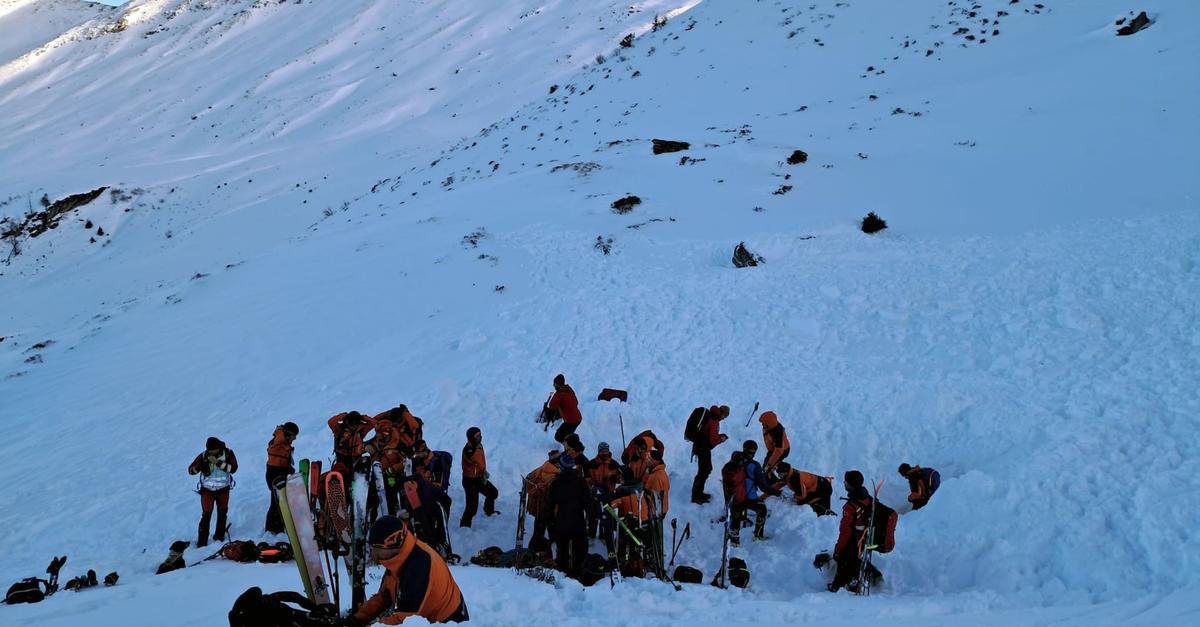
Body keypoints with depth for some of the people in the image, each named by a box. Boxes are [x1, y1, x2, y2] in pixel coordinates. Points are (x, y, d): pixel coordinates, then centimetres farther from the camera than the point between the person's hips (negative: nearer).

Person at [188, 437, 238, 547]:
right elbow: (190, 470, -9)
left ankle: (219, 536, 34)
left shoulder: (228, 453, -11)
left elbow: (233, 468, -22)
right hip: (207, 490, -2)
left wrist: (218, 462, -30)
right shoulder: (204, 456, -11)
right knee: (206, 515, -9)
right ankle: (202, 542, -4)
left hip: (223, 489, 2)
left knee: (222, 513, 15)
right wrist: (199, 467, -31)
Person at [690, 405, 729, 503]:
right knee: (704, 471, 1)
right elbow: (713, 440, -23)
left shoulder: (709, 415, 5)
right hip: (703, 449, -10)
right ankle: (696, 496, 9)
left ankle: (698, 492, 31)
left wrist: (719, 436, 8)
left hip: (698, 445, 10)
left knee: (707, 469, 21)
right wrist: (721, 439, -4)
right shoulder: (714, 422, -23)